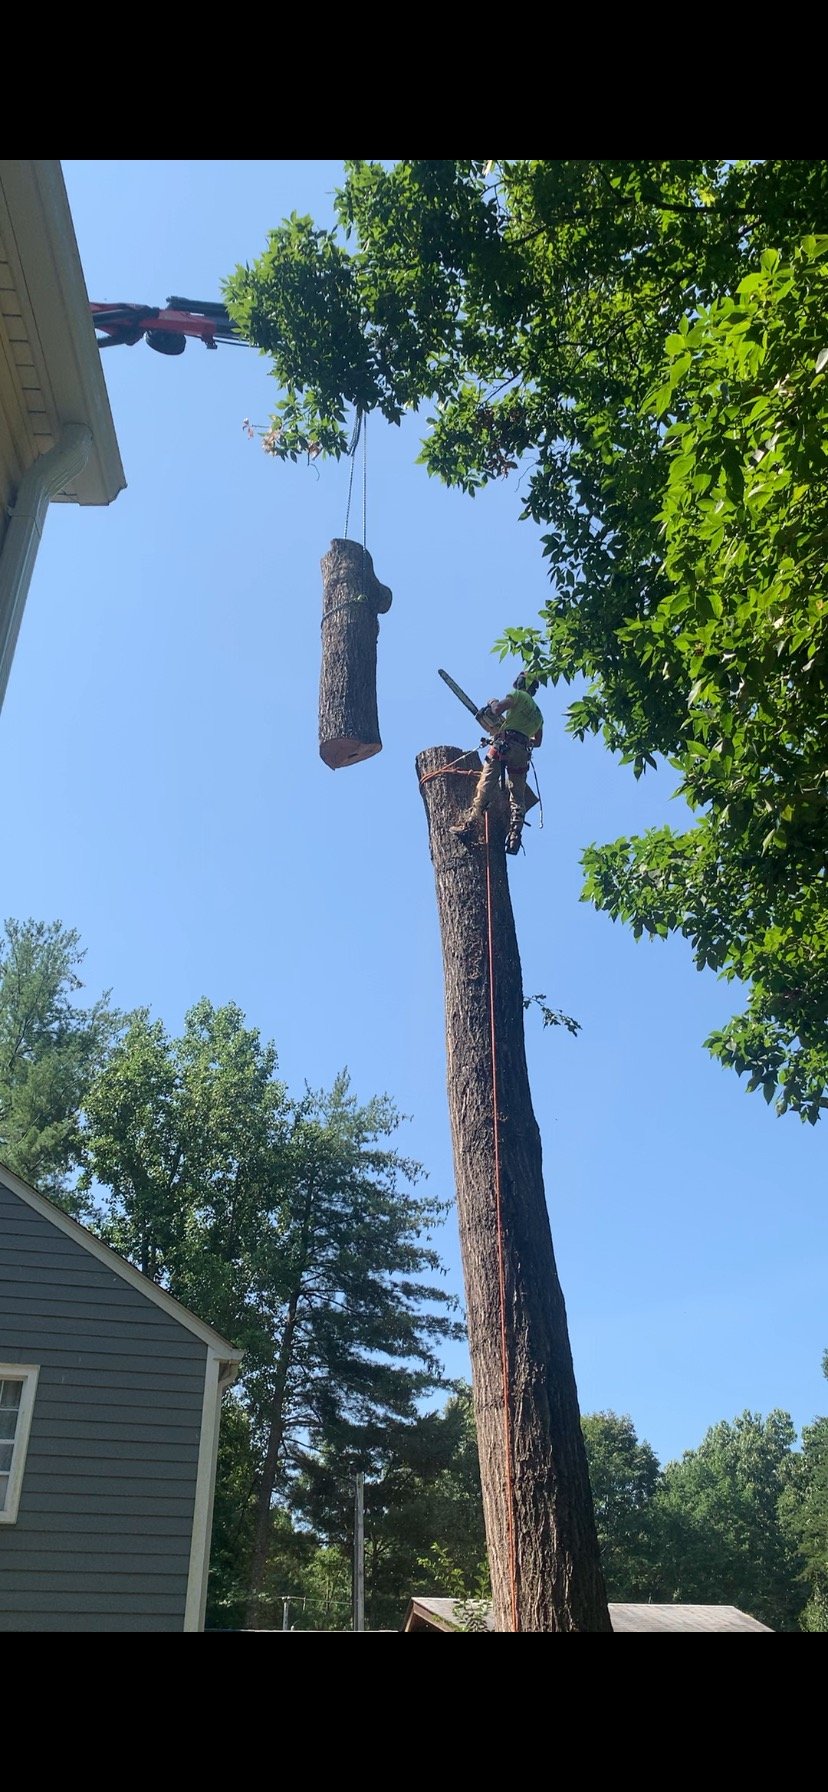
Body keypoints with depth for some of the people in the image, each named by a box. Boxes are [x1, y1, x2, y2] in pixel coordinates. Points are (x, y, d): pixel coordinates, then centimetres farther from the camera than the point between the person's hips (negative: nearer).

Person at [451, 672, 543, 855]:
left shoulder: (518, 695, 8)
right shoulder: (537, 713, 30)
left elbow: (498, 708, -9)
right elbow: (538, 741, 36)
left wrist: (493, 705, 11)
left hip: (504, 743, -6)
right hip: (522, 752, 6)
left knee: (485, 787, -11)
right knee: (518, 796, 3)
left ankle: (470, 826, -20)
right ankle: (514, 836, -10)